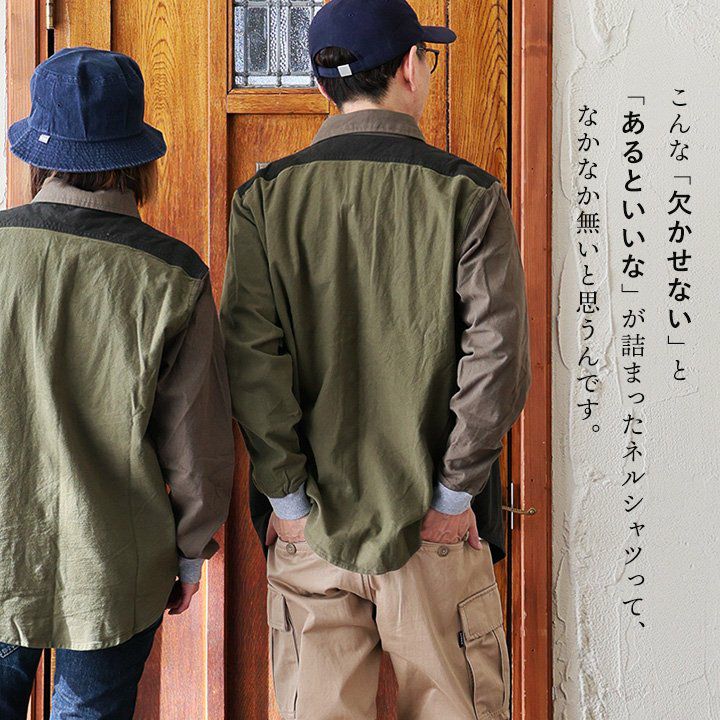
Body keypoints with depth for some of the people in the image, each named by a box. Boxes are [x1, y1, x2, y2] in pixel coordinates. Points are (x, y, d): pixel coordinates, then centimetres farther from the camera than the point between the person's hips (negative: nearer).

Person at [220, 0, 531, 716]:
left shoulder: (264, 198, -1)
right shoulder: (468, 195, -6)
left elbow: (250, 358, -8)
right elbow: (499, 358, -12)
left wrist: (287, 496, -3)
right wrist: (453, 493, -5)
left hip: (306, 525, 2)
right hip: (433, 525, -1)